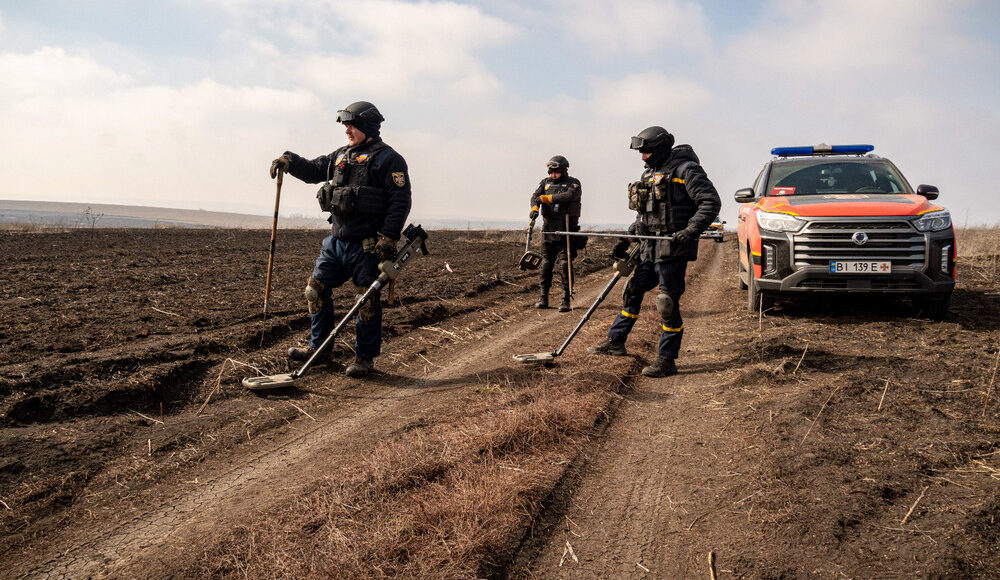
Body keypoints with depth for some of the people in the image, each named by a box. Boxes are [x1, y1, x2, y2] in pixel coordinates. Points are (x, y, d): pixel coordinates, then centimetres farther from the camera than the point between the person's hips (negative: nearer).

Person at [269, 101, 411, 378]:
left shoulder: (389, 160, -6)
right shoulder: (341, 155, 17)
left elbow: (401, 201, -13)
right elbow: (314, 170, 24)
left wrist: (389, 237, -21)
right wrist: (290, 161, 3)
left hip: (367, 246, -7)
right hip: (336, 241, 8)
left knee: (368, 301, 0)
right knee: (316, 289, 10)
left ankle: (365, 357, 12)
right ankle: (318, 347, 24)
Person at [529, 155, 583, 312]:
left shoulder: (573, 183, 2)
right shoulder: (545, 183, 14)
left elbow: (568, 196, -18)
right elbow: (535, 196, 0)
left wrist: (546, 198, -17)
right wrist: (534, 207, -23)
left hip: (566, 231, -4)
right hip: (548, 229, 4)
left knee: (564, 264, -8)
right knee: (546, 264, 7)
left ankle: (566, 300, -4)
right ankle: (543, 298, 16)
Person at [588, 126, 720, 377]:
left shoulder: (685, 170, -10)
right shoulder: (649, 174, 17)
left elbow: (711, 202, -16)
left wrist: (690, 231, -25)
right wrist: (626, 240, 19)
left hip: (673, 250, -9)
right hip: (649, 250, 9)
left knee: (668, 304, -4)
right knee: (632, 291, 16)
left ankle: (666, 361, 4)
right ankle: (615, 341, 30)